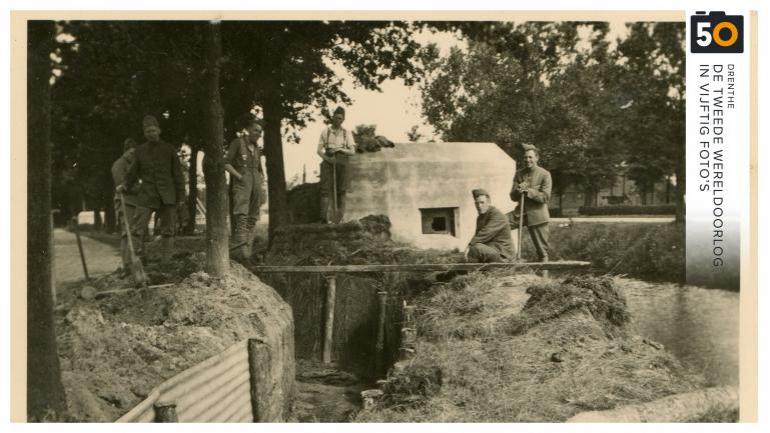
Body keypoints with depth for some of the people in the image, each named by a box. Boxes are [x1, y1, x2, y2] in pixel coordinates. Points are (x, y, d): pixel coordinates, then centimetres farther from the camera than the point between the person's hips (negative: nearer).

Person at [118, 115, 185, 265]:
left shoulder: (169, 149, 4)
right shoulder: (140, 150, 9)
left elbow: (177, 174, 5)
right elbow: (133, 172, 19)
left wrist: (180, 197, 1)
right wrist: (125, 186, 4)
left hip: (167, 196, 0)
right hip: (146, 196, 1)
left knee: (168, 231, 3)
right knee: (137, 230, -9)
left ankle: (166, 263, 10)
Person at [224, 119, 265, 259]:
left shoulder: (257, 149, 20)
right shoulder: (237, 142, 1)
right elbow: (226, 164, -4)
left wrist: (261, 188, 13)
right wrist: (239, 176, -15)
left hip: (255, 183, 7)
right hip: (241, 183, -7)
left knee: (252, 218, 4)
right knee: (242, 214, -23)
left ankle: (248, 246, 7)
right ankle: (241, 246, -34)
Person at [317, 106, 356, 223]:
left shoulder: (347, 133, 7)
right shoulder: (325, 132, 8)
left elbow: (352, 152, 1)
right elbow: (319, 150, 5)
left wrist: (340, 149, -15)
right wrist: (327, 158, -14)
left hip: (342, 163, 1)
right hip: (328, 162, -1)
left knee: (341, 191, -2)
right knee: (325, 189, -12)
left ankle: (339, 218, 0)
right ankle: (324, 217, -20)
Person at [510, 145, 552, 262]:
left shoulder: (544, 174, -7)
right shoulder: (519, 174, 6)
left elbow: (545, 197, -13)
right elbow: (513, 197, 5)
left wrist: (528, 191, -23)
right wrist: (518, 191, -18)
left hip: (537, 215, -4)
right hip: (520, 213, 4)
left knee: (542, 250, 2)